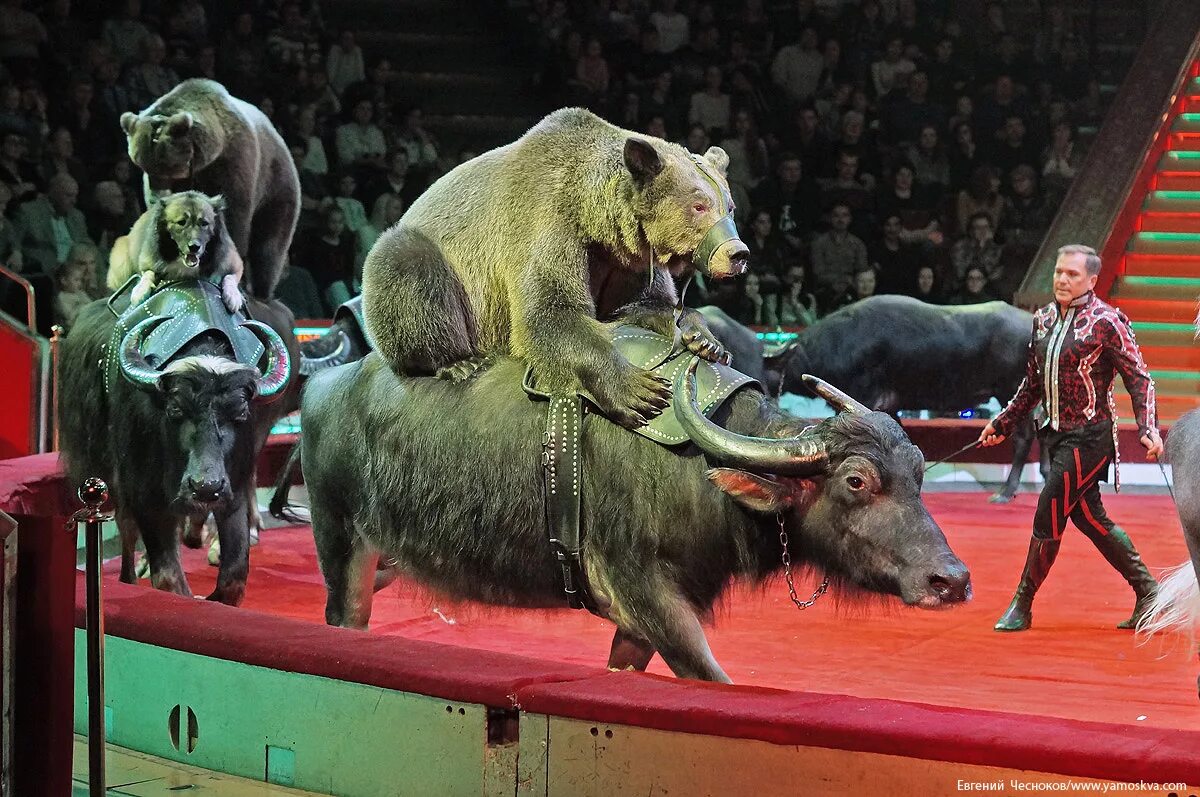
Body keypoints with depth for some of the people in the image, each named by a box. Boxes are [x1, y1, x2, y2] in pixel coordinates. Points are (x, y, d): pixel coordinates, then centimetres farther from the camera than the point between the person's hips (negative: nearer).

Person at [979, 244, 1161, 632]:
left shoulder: (1106, 322, -10)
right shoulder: (1043, 320, 10)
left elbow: (1139, 379, -9)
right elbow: (1033, 382, 20)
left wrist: (1148, 429, -20)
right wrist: (1003, 424, 21)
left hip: (1090, 436, -7)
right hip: (1057, 434, 7)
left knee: (1048, 516, -8)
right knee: (1088, 516, 9)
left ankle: (1022, 606, 3)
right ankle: (1148, 592, 19)